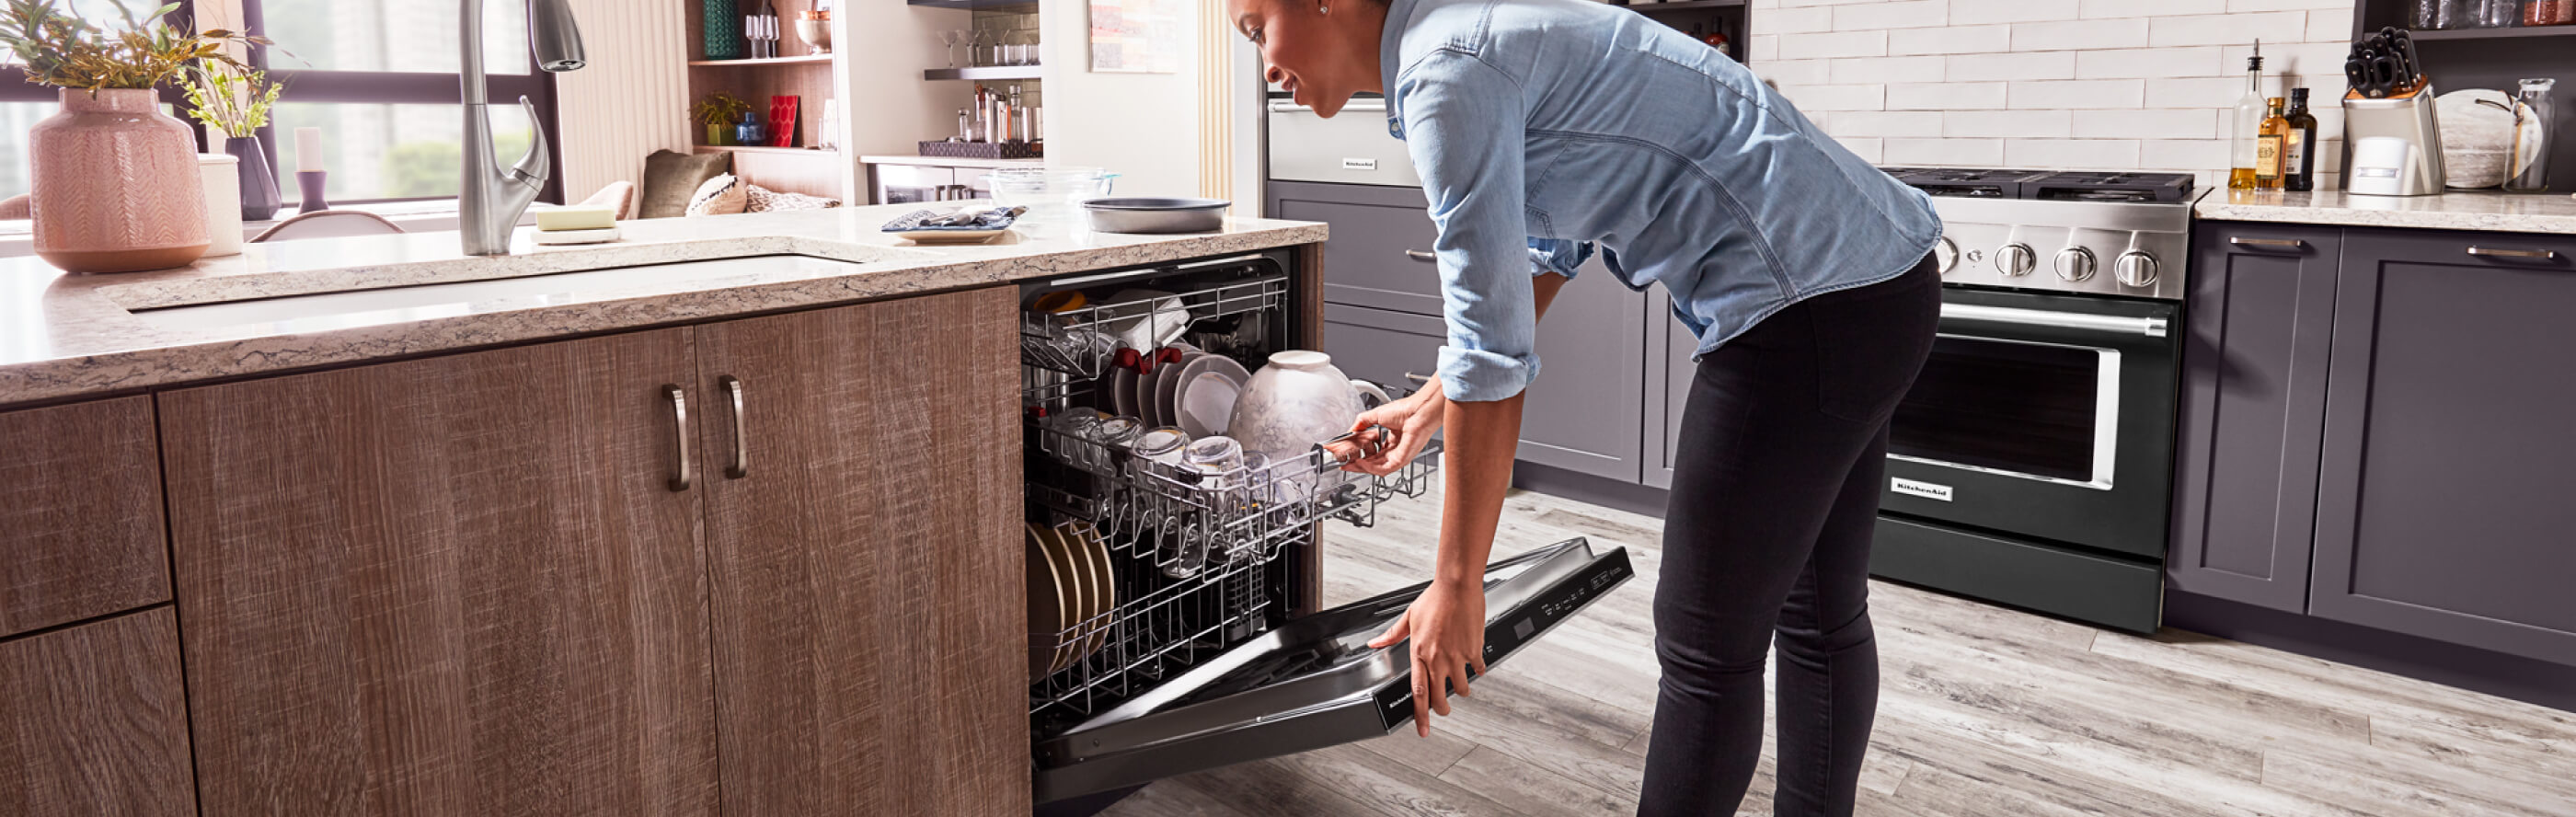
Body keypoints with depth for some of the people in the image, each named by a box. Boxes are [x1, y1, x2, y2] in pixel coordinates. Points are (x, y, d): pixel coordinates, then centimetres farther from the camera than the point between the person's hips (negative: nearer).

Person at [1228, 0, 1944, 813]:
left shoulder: (1447, 73, -18)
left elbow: (1493, 355, -18)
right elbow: (1547, 248, 26)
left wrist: (1455, 588, -11)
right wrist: (1431, 403, 29)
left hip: (1811, 308, -10)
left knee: (1708, 649, 2)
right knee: (1819, 617, 20)